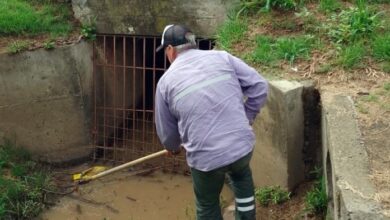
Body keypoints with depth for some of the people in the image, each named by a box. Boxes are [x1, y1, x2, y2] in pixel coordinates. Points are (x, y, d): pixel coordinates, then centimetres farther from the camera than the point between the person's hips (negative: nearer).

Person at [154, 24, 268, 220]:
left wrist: (173, 147, 34)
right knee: (241, 176, 37)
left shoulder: (166, 81, 2)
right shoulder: (221, 57, 3)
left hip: (205, 157, -2)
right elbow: (259, 86, 1)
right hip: (242, 145, 2)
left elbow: (165, 131, 12)